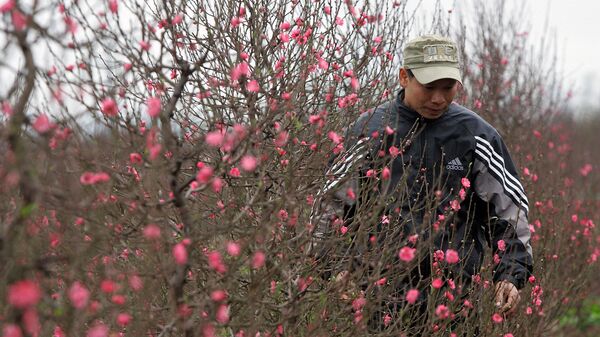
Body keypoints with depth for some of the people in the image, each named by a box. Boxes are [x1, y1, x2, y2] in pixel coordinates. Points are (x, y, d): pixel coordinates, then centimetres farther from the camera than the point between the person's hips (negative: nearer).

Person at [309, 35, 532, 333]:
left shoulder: (477, 136, 4)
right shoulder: (370, 130, 4)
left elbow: (509, 209, 8)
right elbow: (330, 202, 9)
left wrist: (510, 275, -4)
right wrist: (338, 269, -2)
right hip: (372, 295, 0)